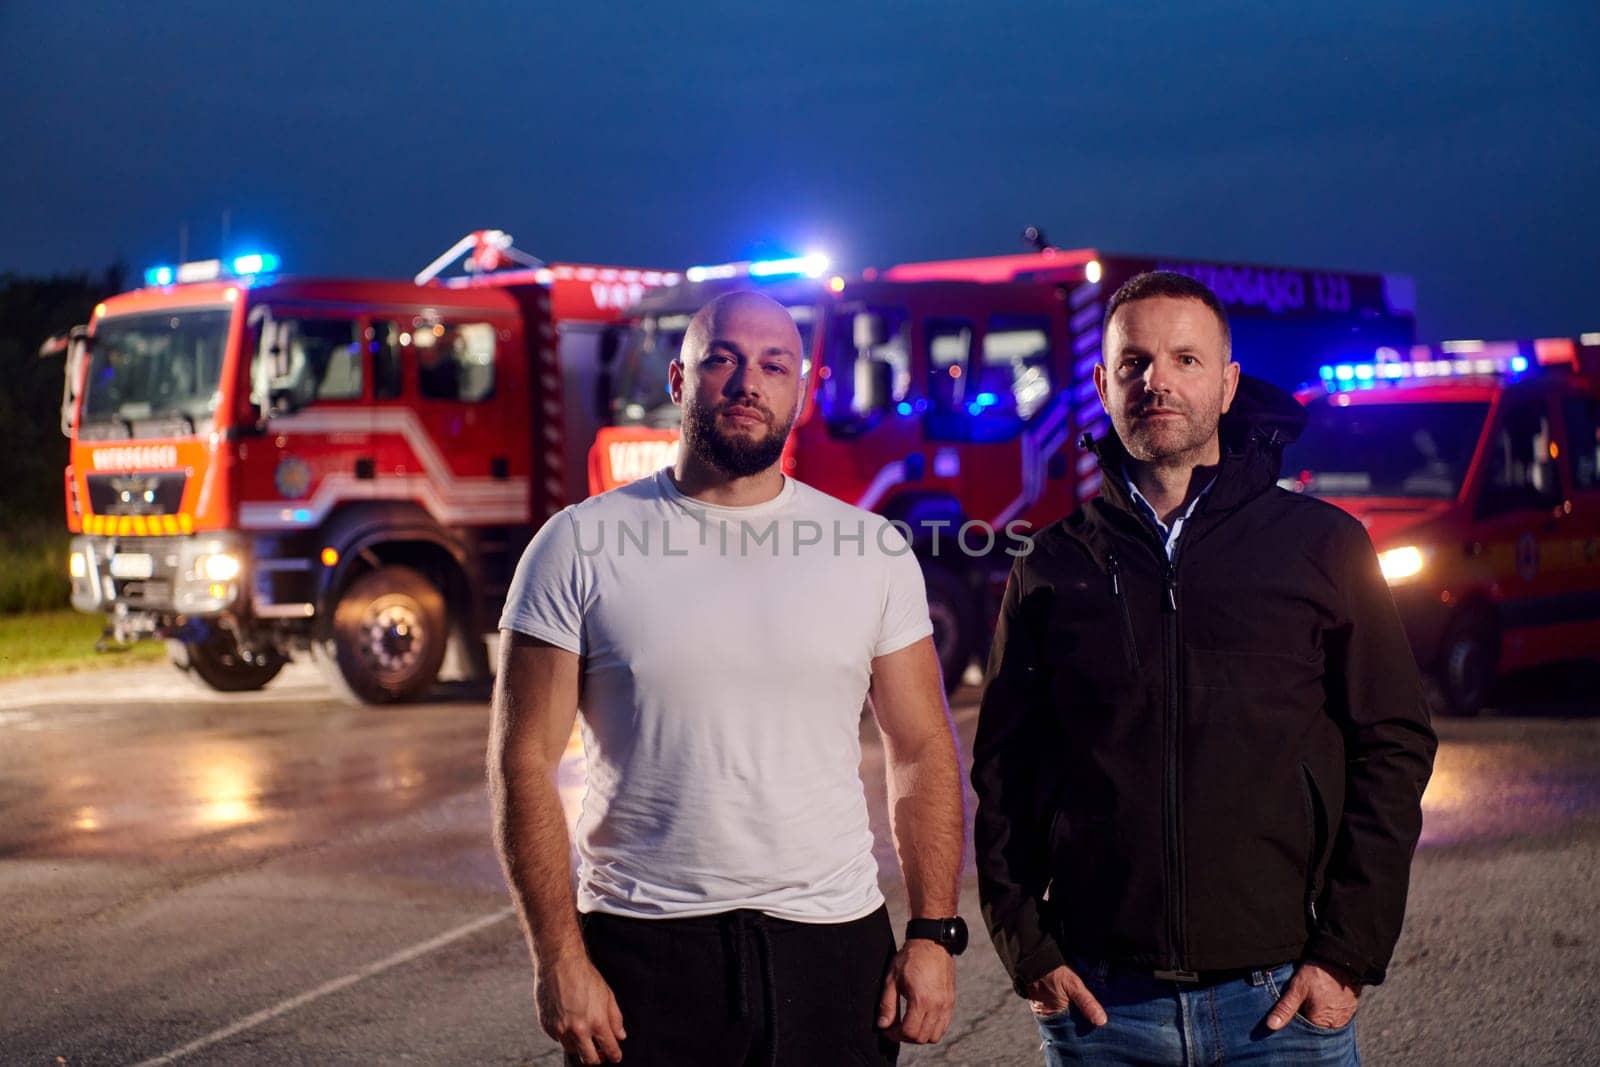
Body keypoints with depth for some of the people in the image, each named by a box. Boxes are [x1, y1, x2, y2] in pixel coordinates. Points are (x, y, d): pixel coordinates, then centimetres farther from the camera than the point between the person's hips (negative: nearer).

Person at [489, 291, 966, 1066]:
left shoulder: (873, 552, 4)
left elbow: (922, 753, 7)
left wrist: (933, 935, -2)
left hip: (831, 944, 2)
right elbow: (524, 761, -3)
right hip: (643, 948, -2)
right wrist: (559, 959, -10)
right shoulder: (583, 546, -1)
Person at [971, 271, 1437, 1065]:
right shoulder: (1052, 567, 9)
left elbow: (1392, 750, 3)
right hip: (1098, 1001, 1)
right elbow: (1001, 769, 9)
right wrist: (1027, 948, -1)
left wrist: (1350, 953, -5)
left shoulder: (1324, 545, 5)